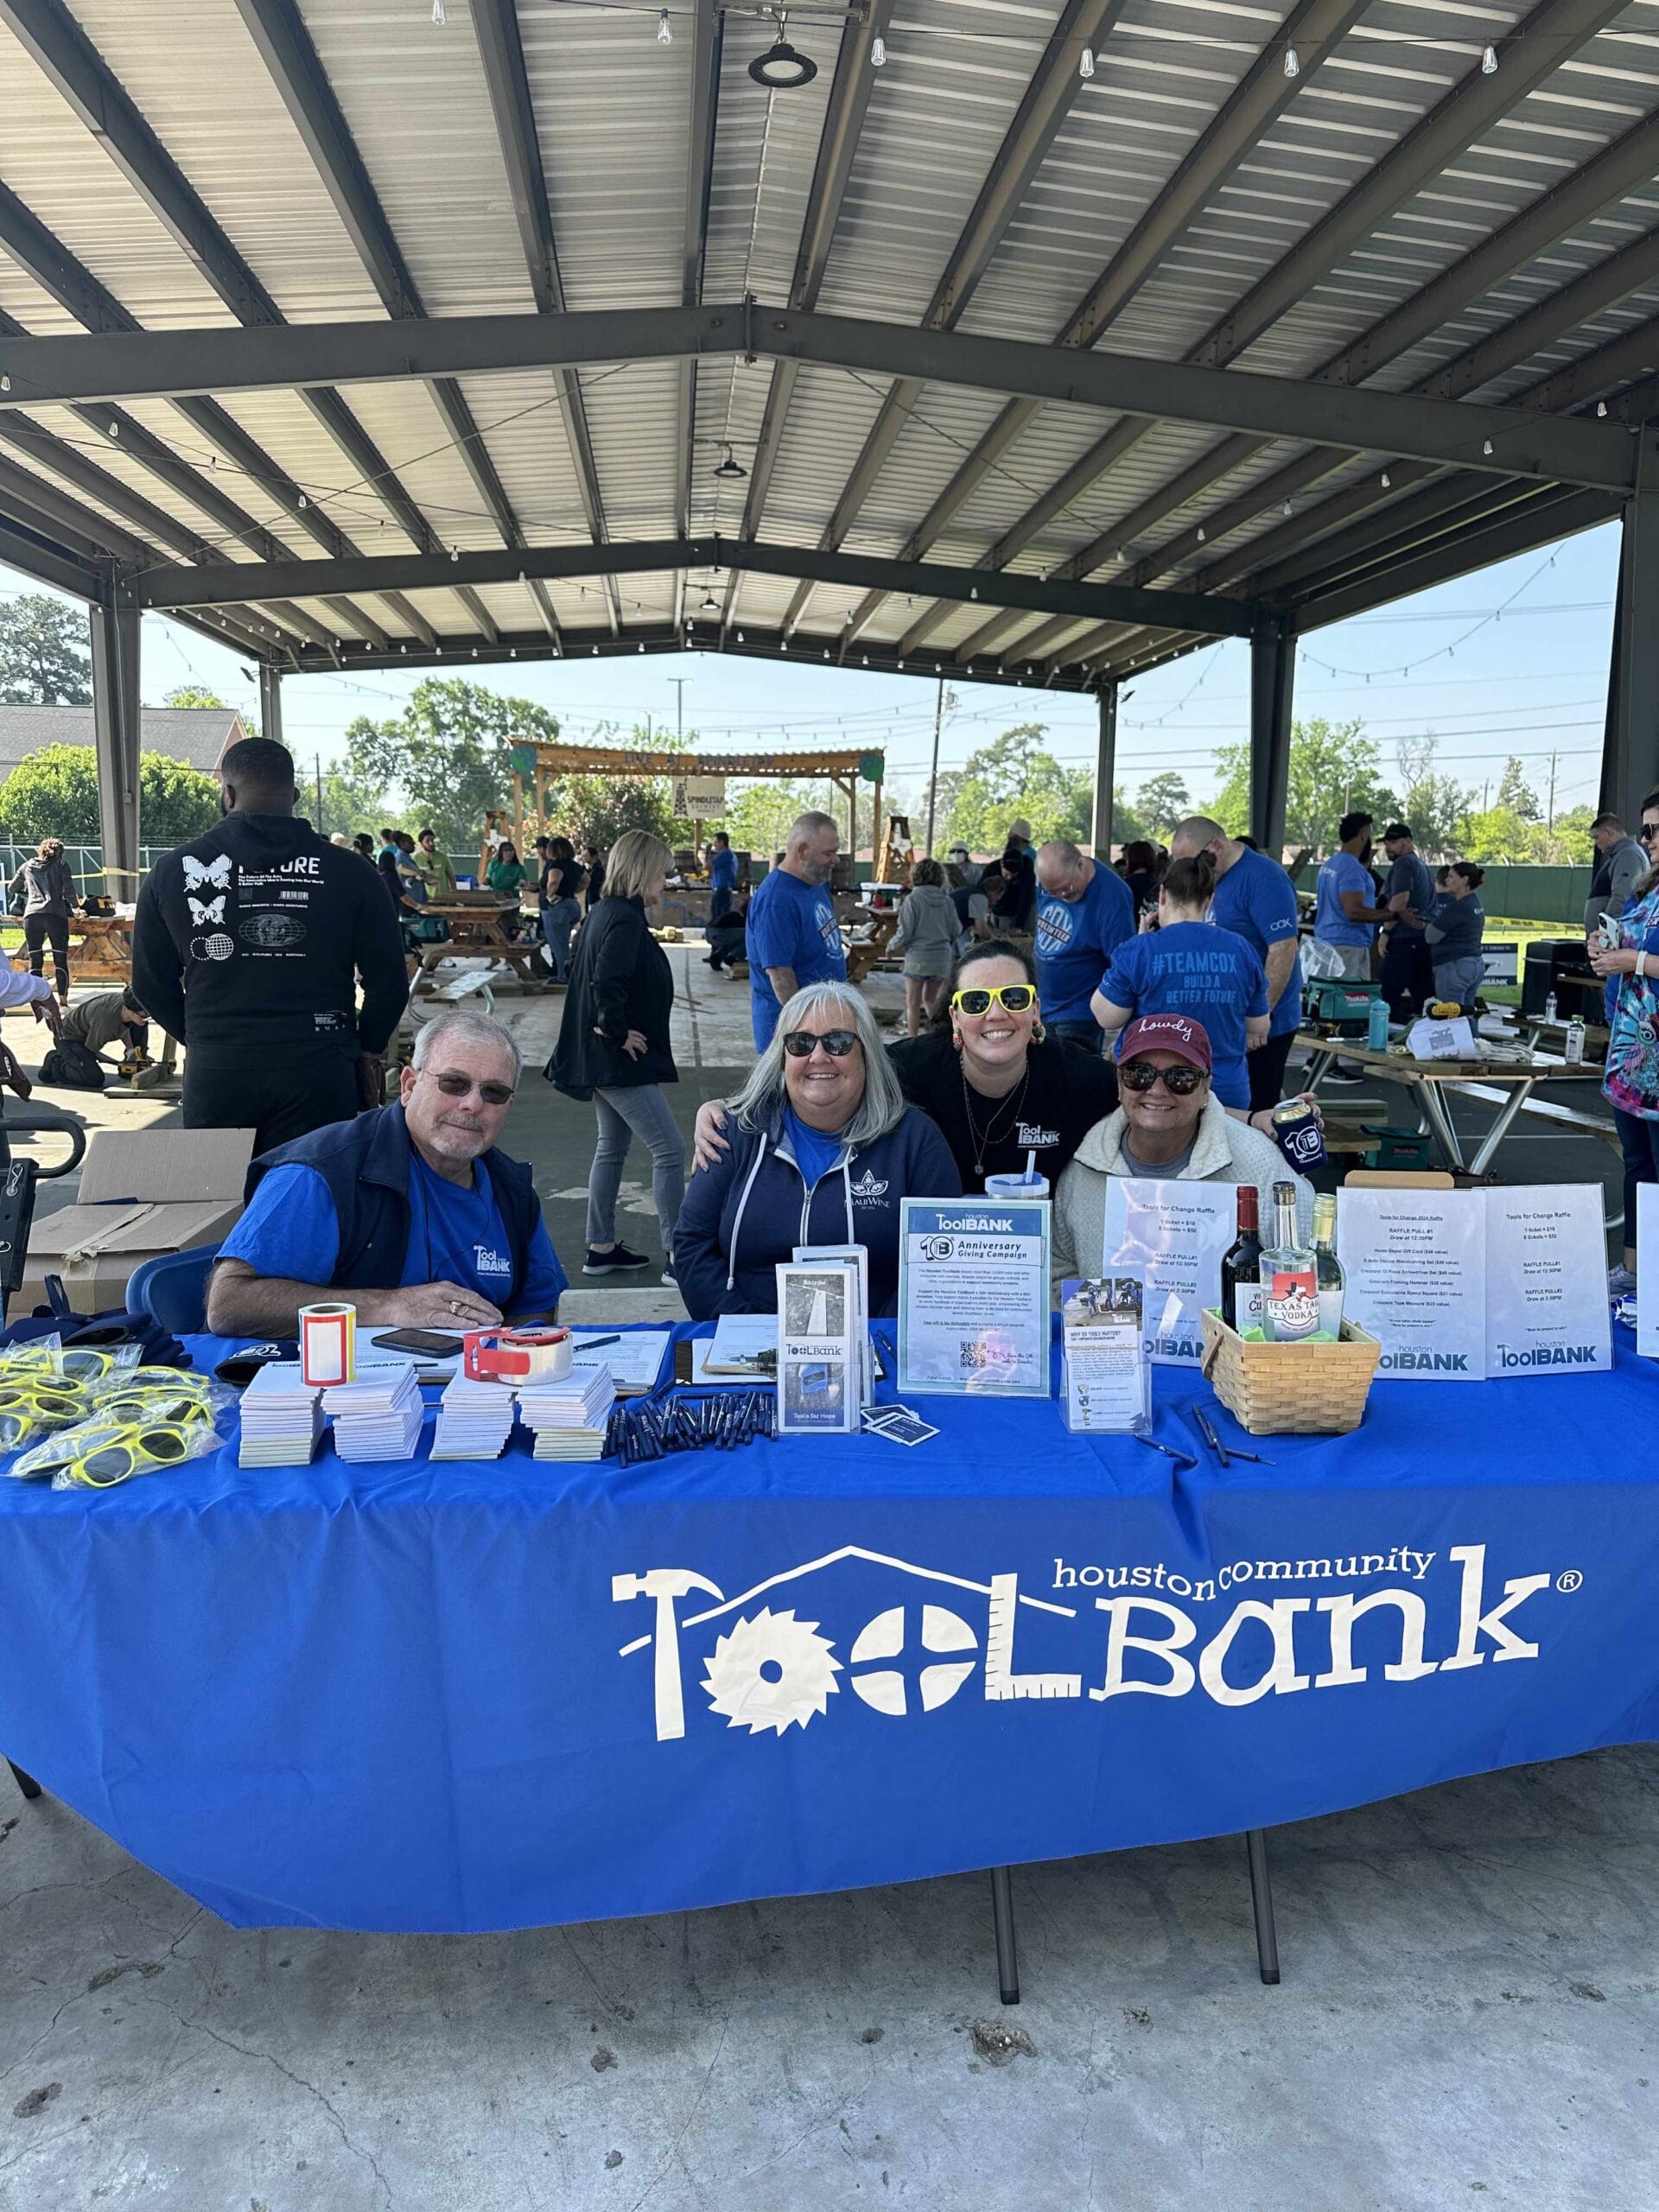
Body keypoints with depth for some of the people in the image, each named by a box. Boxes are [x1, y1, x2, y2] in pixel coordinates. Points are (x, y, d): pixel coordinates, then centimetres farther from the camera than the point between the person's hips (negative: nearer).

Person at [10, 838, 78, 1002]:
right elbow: (69, 891, 4)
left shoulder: (27, 866, 21)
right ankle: (63, 1003, -7)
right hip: (55, 914, -3)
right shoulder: (61, 865, 11)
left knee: (34, 962, 4)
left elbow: (13, 888, 31)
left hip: (31, 915, 3)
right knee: (60, 961, 0)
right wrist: (75, 907, 21)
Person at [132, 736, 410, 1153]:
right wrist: (368, 1050, 15)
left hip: (214, 1072, 1)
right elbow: (389, 982, -1)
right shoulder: (347, 872, -3)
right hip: (318, 1072, -1)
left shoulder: (173, 871, 2)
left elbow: (151, 984, 9)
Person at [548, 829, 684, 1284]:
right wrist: (617, 1032, -19)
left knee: (612, 1147, 18)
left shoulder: (604, 912, 12)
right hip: (622, 1060, -11)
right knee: (670, 1150, -7)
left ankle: (601, 1248, 26)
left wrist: (609, 1031, 16)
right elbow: (607, 982, -31)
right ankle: (676, 1255, -2)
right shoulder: (626, 918, -18)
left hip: (600, 1057, 11)